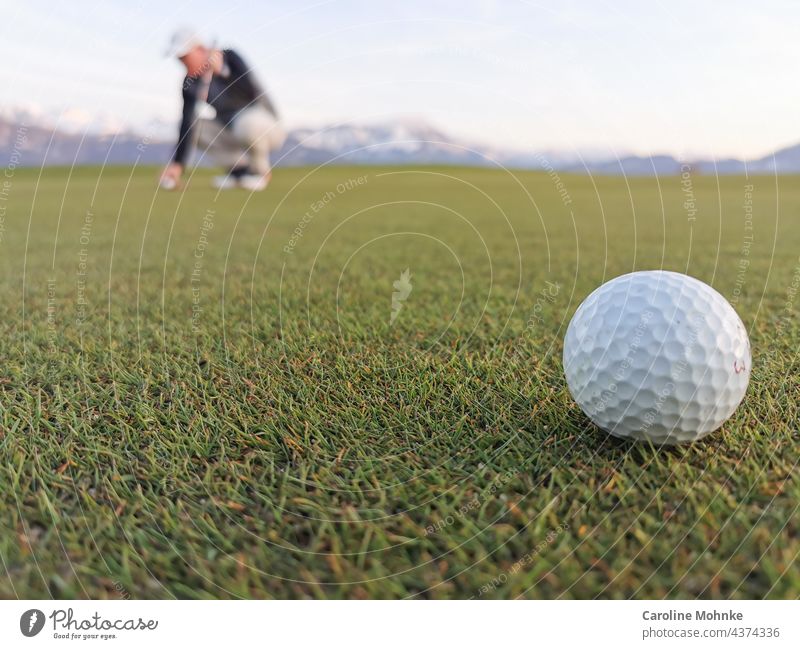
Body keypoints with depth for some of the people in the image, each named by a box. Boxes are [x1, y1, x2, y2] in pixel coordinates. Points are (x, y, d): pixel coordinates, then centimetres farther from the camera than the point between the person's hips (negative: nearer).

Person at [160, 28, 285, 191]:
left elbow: (253, 93, -29)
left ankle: (260, 170, -8)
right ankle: (239, 169, -1)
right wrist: (178, 164, -25)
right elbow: (187, 123, -14)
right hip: (231, 133, 6)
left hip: (266, 127, -6)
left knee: (249, 122, -39)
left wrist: (222, 70, -36)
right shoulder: (190, 83, -2)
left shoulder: (229, 58, -15)